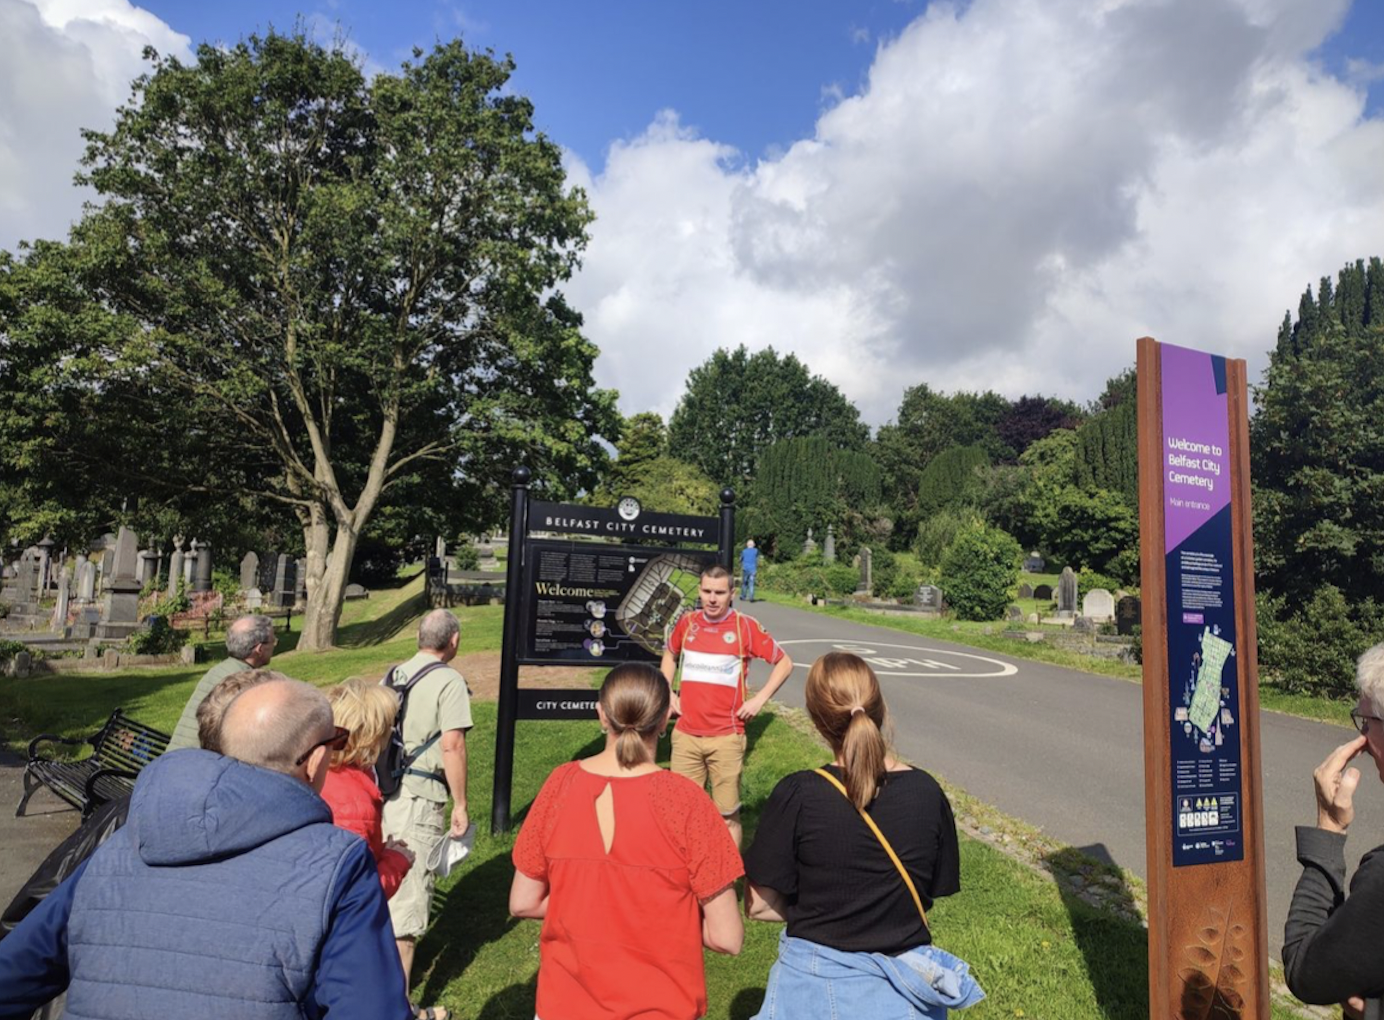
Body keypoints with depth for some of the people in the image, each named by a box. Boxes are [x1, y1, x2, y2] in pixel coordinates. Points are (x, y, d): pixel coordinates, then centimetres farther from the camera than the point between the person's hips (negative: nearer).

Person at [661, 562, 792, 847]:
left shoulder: (746, 626, -7)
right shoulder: (687, 622, 3)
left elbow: (784, 663, 2)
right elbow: (670, 655, 23)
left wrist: (759, 700, -6)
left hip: (726, 737, -3)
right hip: (686, 734, 3)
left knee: (727, 815, 5)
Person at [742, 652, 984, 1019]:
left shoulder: (796, 796, -20)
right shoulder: (927, 793, -11)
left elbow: (759, 905, -12)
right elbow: (930, 896, -1)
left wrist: (818, 907, 1)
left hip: (816, 985, -2)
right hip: (904, 989, 2)